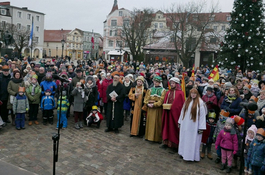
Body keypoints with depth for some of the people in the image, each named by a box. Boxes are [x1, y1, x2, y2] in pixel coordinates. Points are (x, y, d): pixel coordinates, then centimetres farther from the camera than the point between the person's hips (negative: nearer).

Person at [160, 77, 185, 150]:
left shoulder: (180, 93, -7)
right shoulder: (168, 92, 12)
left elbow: (181, 104, -10)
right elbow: (165, 102, 16)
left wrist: (172, 108, -15)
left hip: (175, 113, -6)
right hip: (167, 112, 6)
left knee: (174, 128, 0)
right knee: (167, 127, 9)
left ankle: (176, 144, 11)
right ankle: (166, 142, 19)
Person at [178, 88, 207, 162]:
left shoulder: (200, 103, -10)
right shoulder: (187, 101, 7)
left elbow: (202, 115, -13)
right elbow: (183, 112, 13)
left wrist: (201, 128, -15)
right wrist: (180, 122, 14)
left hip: (194, 126, -6)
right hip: (185, 125, 6)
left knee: (193, 140, 1)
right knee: (184, 139, 13)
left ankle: (192, 156, 12)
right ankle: (184, 153, 27)